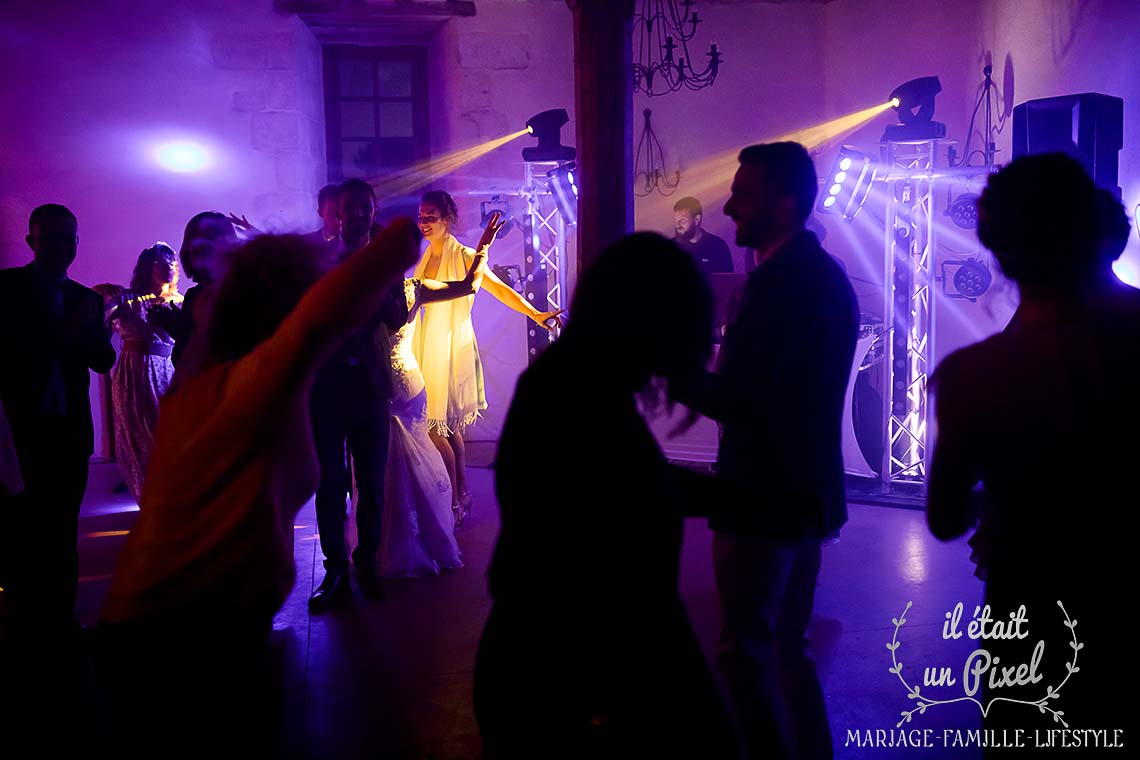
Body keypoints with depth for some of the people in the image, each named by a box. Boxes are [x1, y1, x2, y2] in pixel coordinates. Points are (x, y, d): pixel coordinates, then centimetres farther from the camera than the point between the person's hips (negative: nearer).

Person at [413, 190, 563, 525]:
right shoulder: (426, 258, 10)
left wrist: (534, 313, -30)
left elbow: (498, 288, -19)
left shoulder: (463, 257, -9)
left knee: (436, 427, -7)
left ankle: (455, 505, 3)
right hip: (427, 347, 7)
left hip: (451, 347, -6)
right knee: (448, 425, 11)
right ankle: (463, 495, 22)